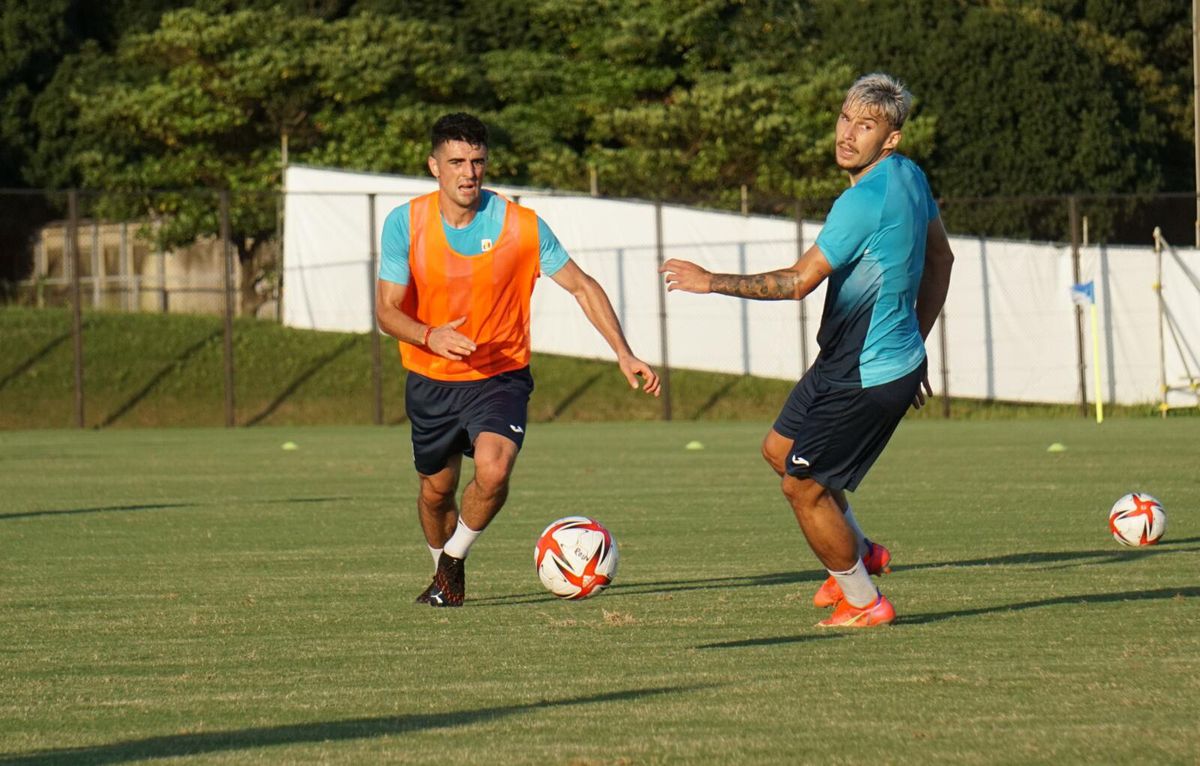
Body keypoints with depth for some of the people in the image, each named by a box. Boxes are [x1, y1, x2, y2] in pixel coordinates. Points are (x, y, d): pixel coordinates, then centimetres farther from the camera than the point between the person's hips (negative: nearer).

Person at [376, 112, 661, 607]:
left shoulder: (522, 226, -14)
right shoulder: (405, 224, -11)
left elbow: (582, 287, -4)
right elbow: (387, 310, -11)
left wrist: (624, 355, -12)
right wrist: (429, 337, -32)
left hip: (501, 376, -2)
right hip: (431, 380, 2)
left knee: (493, 470, -26)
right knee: (436, 492, 13)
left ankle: (453, 562, 1)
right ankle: (444, 573, 45)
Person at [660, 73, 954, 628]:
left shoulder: (865, 201, -26)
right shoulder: (910, 176, 3)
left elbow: (798, 281, -23)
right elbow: (940, 259, 16)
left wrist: (710, 282, -14)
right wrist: (914, 344, 24)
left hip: (867, 379, -10)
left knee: (803, 487, 0)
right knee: (780, 449, 22)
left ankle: (863, 602, 14)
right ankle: (860, 554, 34)